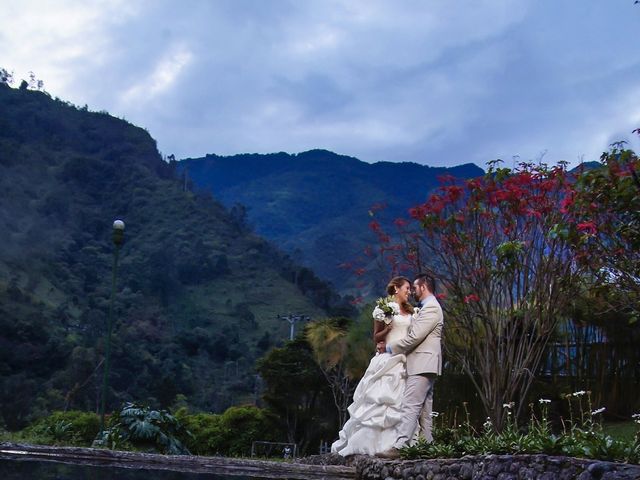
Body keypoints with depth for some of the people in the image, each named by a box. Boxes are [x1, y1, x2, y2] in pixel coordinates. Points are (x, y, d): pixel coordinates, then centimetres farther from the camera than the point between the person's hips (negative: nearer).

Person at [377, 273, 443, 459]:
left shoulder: (431, 308, -12)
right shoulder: (428, 308, 21)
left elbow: (413, 338, -18)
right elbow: (416, 337, 22)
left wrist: (389, 347, -7)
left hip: (422, 365, -11)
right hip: (424, 365, 11)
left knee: (410, 406, -16)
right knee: (424, 410, 9)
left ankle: (399, 446, -21)